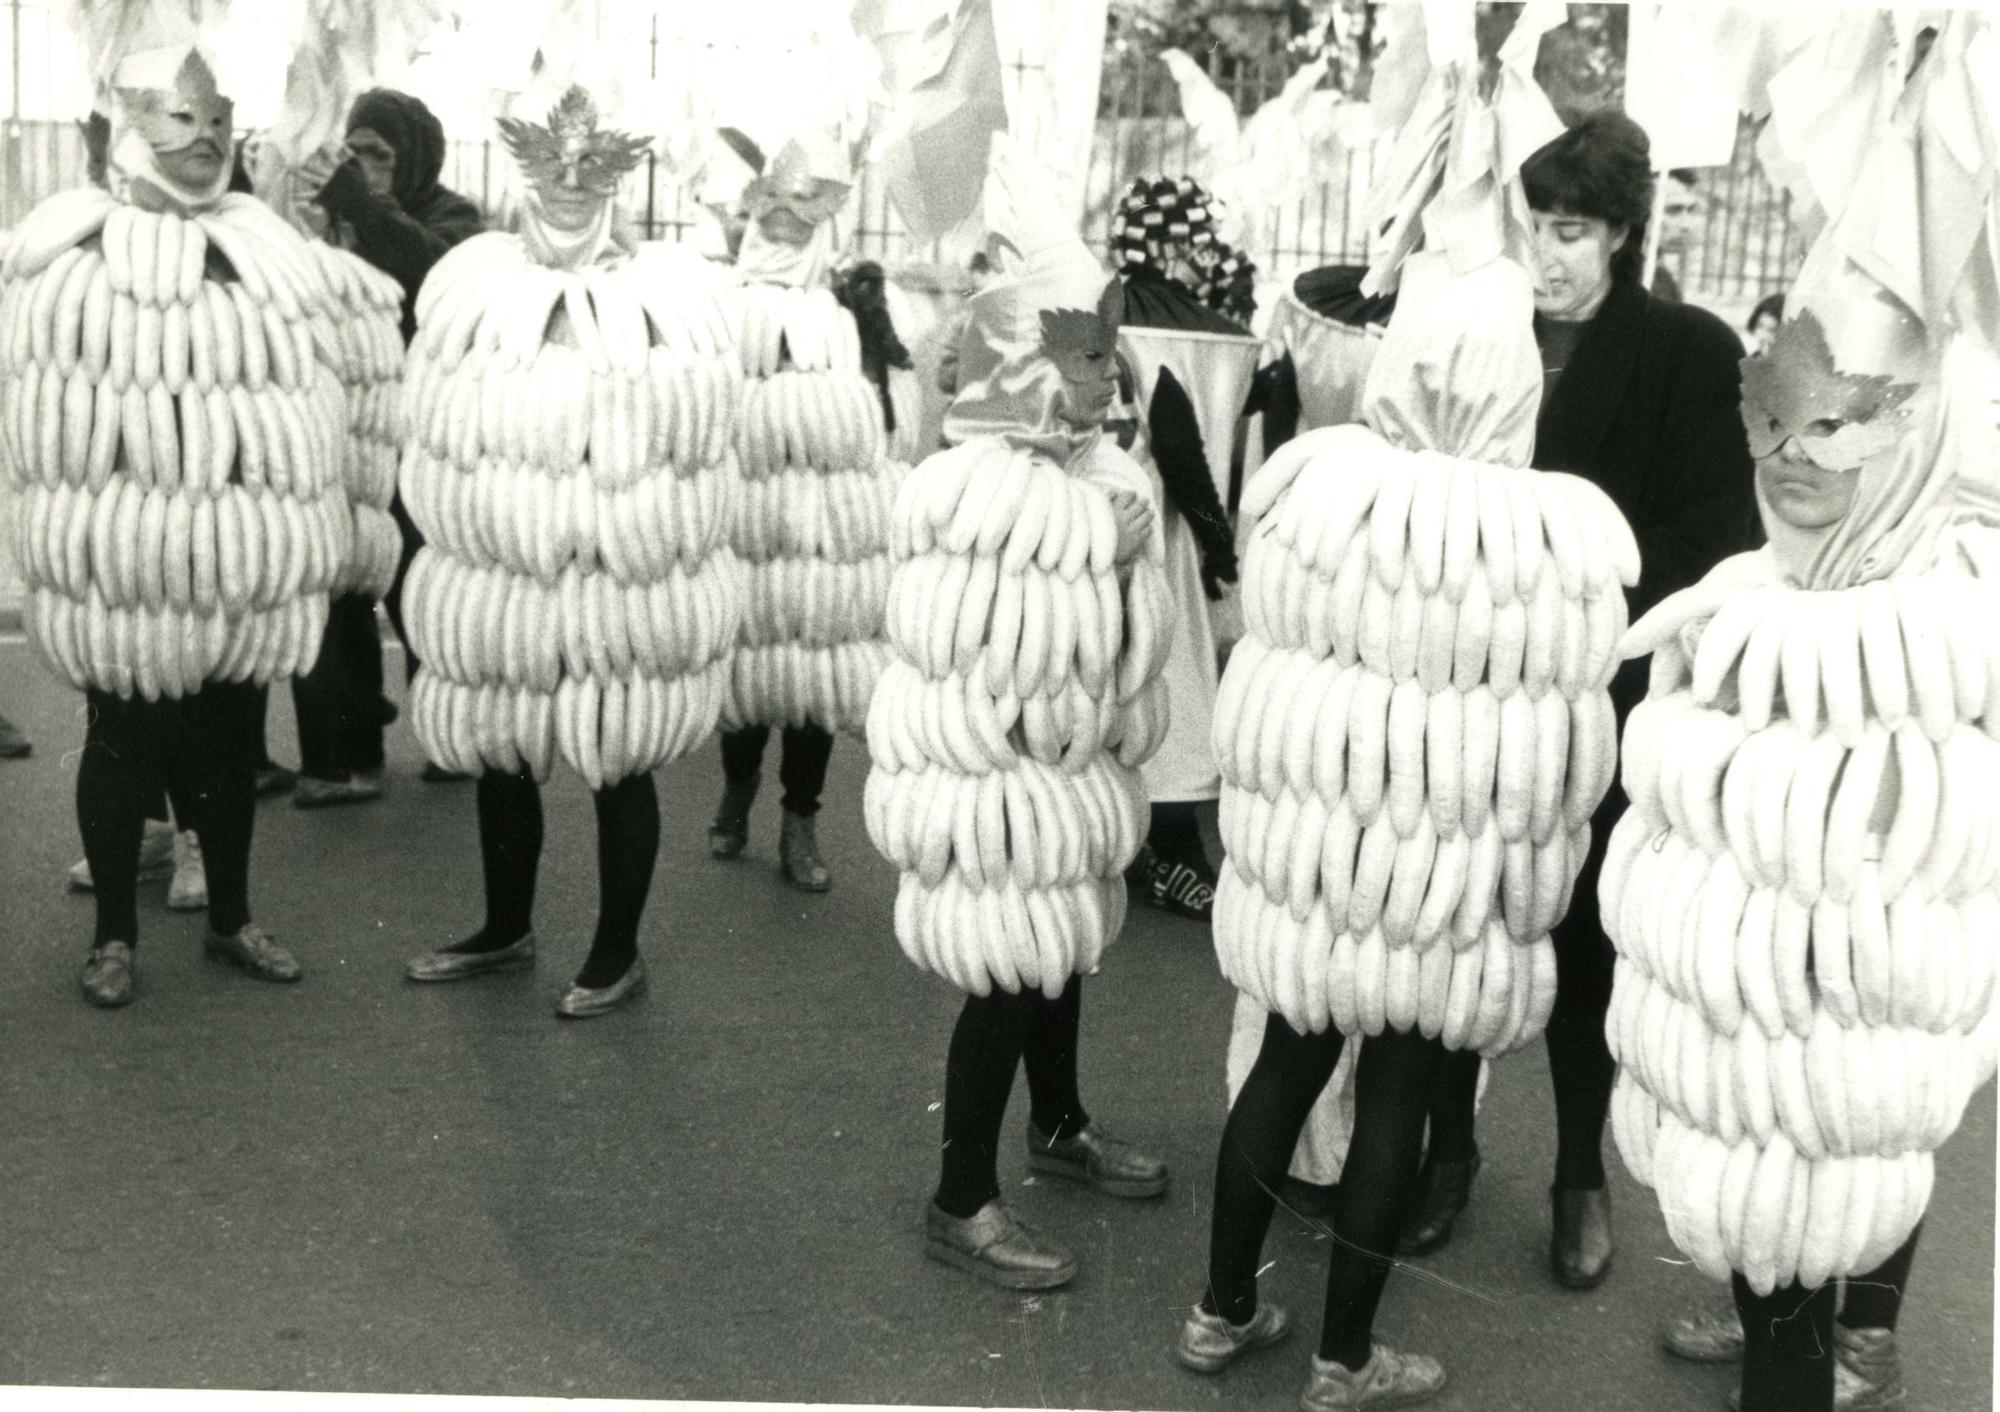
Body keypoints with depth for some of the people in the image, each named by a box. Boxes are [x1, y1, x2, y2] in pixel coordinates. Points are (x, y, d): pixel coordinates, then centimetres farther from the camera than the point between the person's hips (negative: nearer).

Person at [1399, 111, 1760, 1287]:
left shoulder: (1689, 354, -4)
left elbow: (1718, 541, -5)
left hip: (1608, 707, -1)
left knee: (1589, 943, 10)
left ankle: (1583, 1177, 26)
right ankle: (1451, 1149, 27)